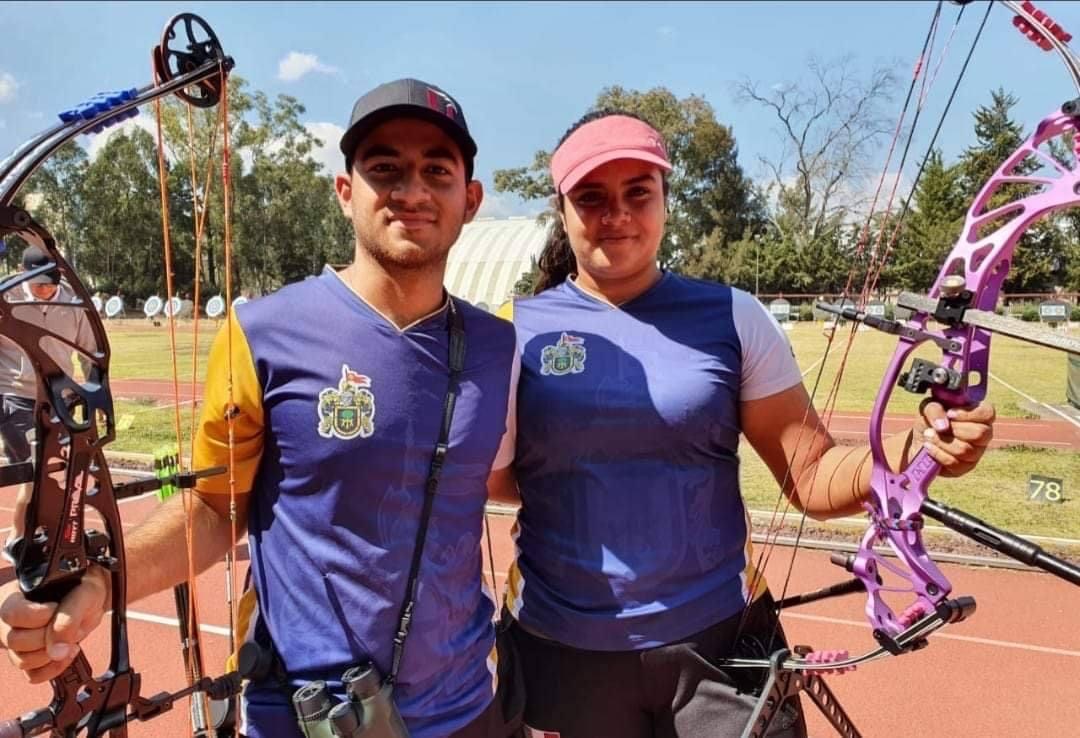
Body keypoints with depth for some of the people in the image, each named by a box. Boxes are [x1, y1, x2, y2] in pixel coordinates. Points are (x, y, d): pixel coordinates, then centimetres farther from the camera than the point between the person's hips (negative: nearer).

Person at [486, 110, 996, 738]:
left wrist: (920, 447, -20)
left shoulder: (732, 318, -3)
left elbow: (813, 476, -4)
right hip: (562, 650, 1)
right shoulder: (517, 329, -3)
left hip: (720, 639, 0)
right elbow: (489, 480, -1)